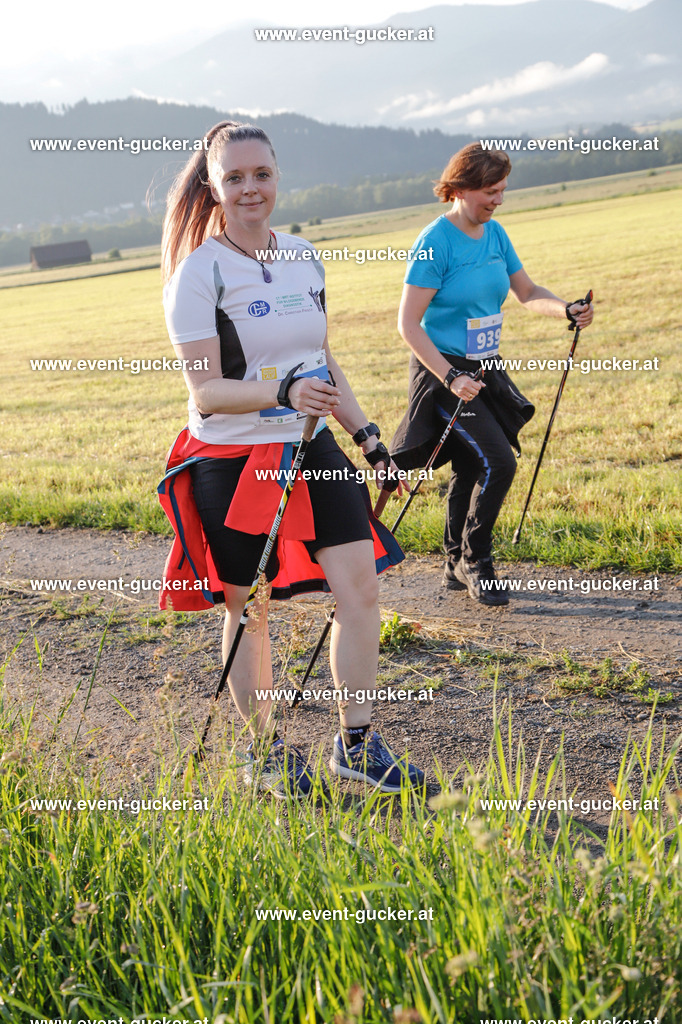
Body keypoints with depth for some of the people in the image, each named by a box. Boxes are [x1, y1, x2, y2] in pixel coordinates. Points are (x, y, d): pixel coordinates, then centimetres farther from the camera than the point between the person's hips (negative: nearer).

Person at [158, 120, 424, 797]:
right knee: (248, 608, 5)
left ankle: (356, 747, 13)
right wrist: (284, 393, -31)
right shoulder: (198, 273, -10)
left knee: (360, 585, -3)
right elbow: (206, 391, -16)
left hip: (311, 450, 5)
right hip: (231, 458, -5)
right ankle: (264, 755, 24)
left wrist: (366, 435, 13)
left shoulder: (304, 258, 9)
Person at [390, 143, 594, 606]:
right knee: (498, 462, -16)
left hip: (485, 369, 7)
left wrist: (568, 310, -8)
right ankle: (475, 561, 3)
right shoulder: (436, 242, -16)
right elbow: (408, 324, -18)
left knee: (471, 471, 12)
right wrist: (450, 378, -26)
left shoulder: (495, 234, 6)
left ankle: (458, 567, 27)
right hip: (445, 372, -7)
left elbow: (528, 293, 13)